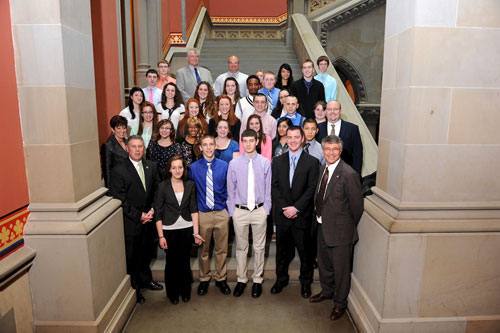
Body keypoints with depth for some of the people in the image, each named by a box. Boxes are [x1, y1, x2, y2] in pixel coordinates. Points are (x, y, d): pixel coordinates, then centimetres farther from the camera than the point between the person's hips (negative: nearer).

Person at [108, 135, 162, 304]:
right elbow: (119, 200, -14)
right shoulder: (118, 171, -12)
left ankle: (145, 279, 43)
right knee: (131, 256, 9)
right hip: (130, 223, -5)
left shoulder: (151, 166, 4)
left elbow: (157, 191, 7)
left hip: (148, 220, 5)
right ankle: (133, 288, 28)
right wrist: (139, 215, -15)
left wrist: (152, 210, -7)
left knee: (146, 252, 21)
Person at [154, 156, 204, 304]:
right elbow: (158, 213, -5)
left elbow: (194, 209, 1)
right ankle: (172, 293, 30)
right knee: (171, 262, 8)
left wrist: (196, 232, -4)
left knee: (185, 261, 10)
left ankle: (185, 291, 32)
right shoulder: (163, 186, -6)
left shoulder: (190, 185, 1)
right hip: (169, 230, -2)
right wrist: (161, 236, -7)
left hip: (187, 229, 2)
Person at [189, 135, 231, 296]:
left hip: (221, 213, 0)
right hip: (202, 214, 0)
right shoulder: (193, 168, -2)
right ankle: (204, 279, 32)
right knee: (203, 249, 12)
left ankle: (221, 278, 31)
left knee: (222, 249, 12)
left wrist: (229, 209, 0)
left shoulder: (224, 166, -1)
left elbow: (229, 189, 5)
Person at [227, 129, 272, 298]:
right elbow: (231, 190, 2)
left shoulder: (265, 163, -2)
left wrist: (266, 210, -1)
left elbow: (268, 189, 2)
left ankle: (257, 280, 28)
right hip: (240, 211, 0)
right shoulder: (234, 163, -2)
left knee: (259, 247, 11)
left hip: (259, 211, 0)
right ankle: (241, 280, 28)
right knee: (241, 247, 12)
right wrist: (232, 211, 1)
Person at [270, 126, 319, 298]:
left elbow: (311, 189, -8)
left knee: (304, 250, 9)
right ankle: (281, 279, 34)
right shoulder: (277, 161, 6)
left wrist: (296, 208, -16)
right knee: (282, 249, 15)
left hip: (302, 215, -2)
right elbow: (274, 187, 2)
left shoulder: (312, 162, -3)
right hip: (282, 215, 2)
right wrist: (284, 208, -10)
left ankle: (305, 282, 29)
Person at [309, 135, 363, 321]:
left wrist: (350, 227, -5)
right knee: (323, 263, 24)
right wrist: (319, 215, 9)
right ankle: (327, 291, 49)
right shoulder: (322, 169, 3)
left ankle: (340, 303, 32)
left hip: (339, 231, -7)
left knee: (340, 268, 10)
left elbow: (357, 206, -15)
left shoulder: (348, 174, -22)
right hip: (322, 227, 8)